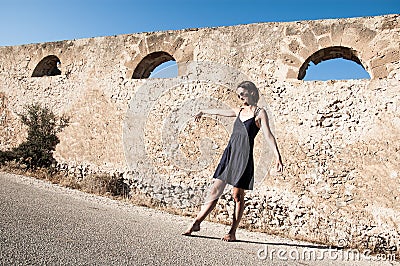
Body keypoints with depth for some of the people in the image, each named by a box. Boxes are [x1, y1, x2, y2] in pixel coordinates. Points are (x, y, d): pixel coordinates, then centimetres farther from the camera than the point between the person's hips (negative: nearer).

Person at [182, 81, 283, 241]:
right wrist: (203, 112, 50)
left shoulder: (259, 113, 2)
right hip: (229, 154, 5)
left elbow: (268, 136, -9)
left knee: (237, 195, -1)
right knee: (215, 191, 4)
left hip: (244, 156, -5)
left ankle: (232, 233, 9)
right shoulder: (239, 111, 19)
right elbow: (219, 111, 35)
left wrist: (278, 157, -20)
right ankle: (196, 223, 7)